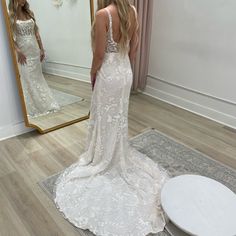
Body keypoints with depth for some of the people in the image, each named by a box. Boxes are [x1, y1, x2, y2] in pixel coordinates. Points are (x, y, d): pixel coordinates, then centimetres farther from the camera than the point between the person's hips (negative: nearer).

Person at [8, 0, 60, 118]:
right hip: (22, 52, -4)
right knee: (26, 79, 3)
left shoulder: (30, 13, 8)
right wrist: (18, 51, -19)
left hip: (34, 50, 4)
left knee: (37, 77, 12)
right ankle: (29, 107, 15)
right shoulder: (11, 15, -6)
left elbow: (36, 33, 9)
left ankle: (44, 104, 24)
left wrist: (41, 49, 5)